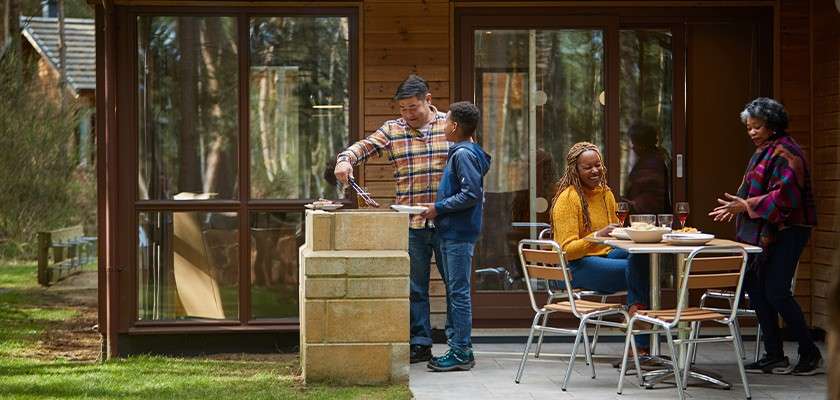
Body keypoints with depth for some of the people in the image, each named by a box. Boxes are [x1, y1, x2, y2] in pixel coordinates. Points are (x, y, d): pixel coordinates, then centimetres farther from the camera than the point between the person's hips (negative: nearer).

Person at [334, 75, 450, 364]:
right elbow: (363, 147, -1)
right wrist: (345, 160, -24)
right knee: (414, 287, 6)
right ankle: (420, 344, 14)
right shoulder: (392, 130, 8)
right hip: (411, 224, 2)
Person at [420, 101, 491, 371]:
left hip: (459, 234, -11)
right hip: (452, 232, 11)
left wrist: (438, 208, -16)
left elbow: (472, 194, -22)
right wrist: (439, 209, 14)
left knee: (458, 291, -7)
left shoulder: (464, 154, -15)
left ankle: (461, 352, -4)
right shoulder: (462, 152, 16)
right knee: (454, 291, 14)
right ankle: (459, 346, 20)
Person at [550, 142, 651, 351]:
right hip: (577, 266, -7)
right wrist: (598, 236, -31)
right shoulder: (568, 198, -10)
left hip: (605, 255, 7)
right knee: (636, 270, -29)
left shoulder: (606, 193, 13)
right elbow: (567, 250, -16)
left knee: (642, 256, -26)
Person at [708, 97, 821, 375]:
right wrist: (737, 208, 12)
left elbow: (784, 195, -22)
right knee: (756, 288, 6)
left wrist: (747, 206, -23)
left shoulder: (784, 152, -13)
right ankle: (774, 357, 13)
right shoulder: (762, 153, 17)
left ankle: (810, 354, 3)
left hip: (787, 231, -10)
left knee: (776, 291, -11)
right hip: (765, 232, 10)